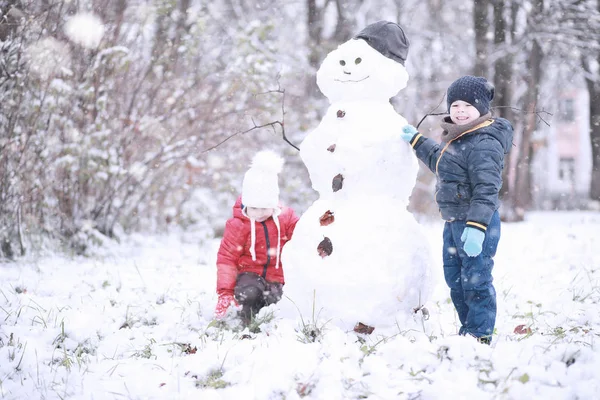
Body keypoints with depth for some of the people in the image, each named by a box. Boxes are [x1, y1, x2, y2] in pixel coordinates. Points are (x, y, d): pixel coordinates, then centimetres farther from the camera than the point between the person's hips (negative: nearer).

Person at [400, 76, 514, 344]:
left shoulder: (484, 144, -20)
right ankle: (468, 330, 32)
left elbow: (487, 189, -26)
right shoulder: (457, 138, 14)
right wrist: (416, 141, 39)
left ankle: (480, 336, 7)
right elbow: (439, 161, 36)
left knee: (475, 280, -4)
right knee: (455, 279, 19)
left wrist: (476, 226, -32)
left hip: (477, 223, -11)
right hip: (454, 222, 11)